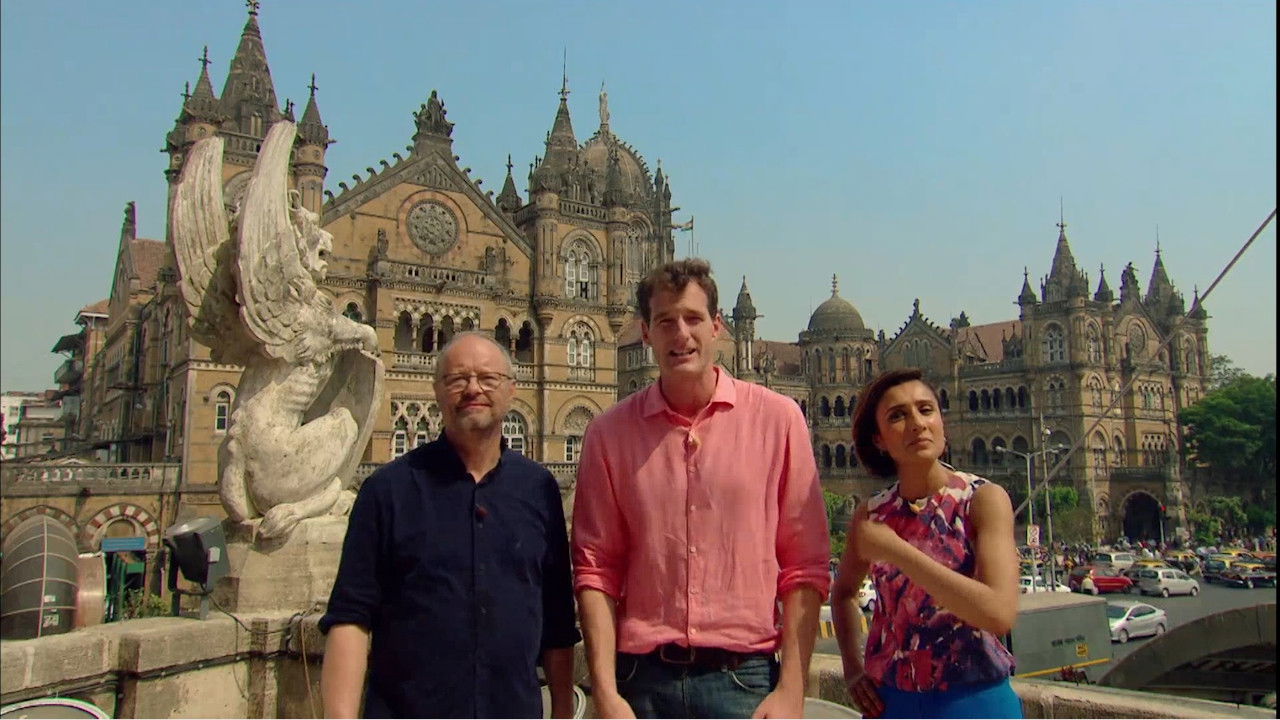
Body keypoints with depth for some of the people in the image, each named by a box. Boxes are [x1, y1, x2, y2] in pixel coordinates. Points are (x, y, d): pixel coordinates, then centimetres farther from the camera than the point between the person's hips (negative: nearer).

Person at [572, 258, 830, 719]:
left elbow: (805, 567, -2)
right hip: (642, 680, 1)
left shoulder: (777, 417, -2)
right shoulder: (609, 432, 1)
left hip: (743, 678, -1)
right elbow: (596, 569, 1)